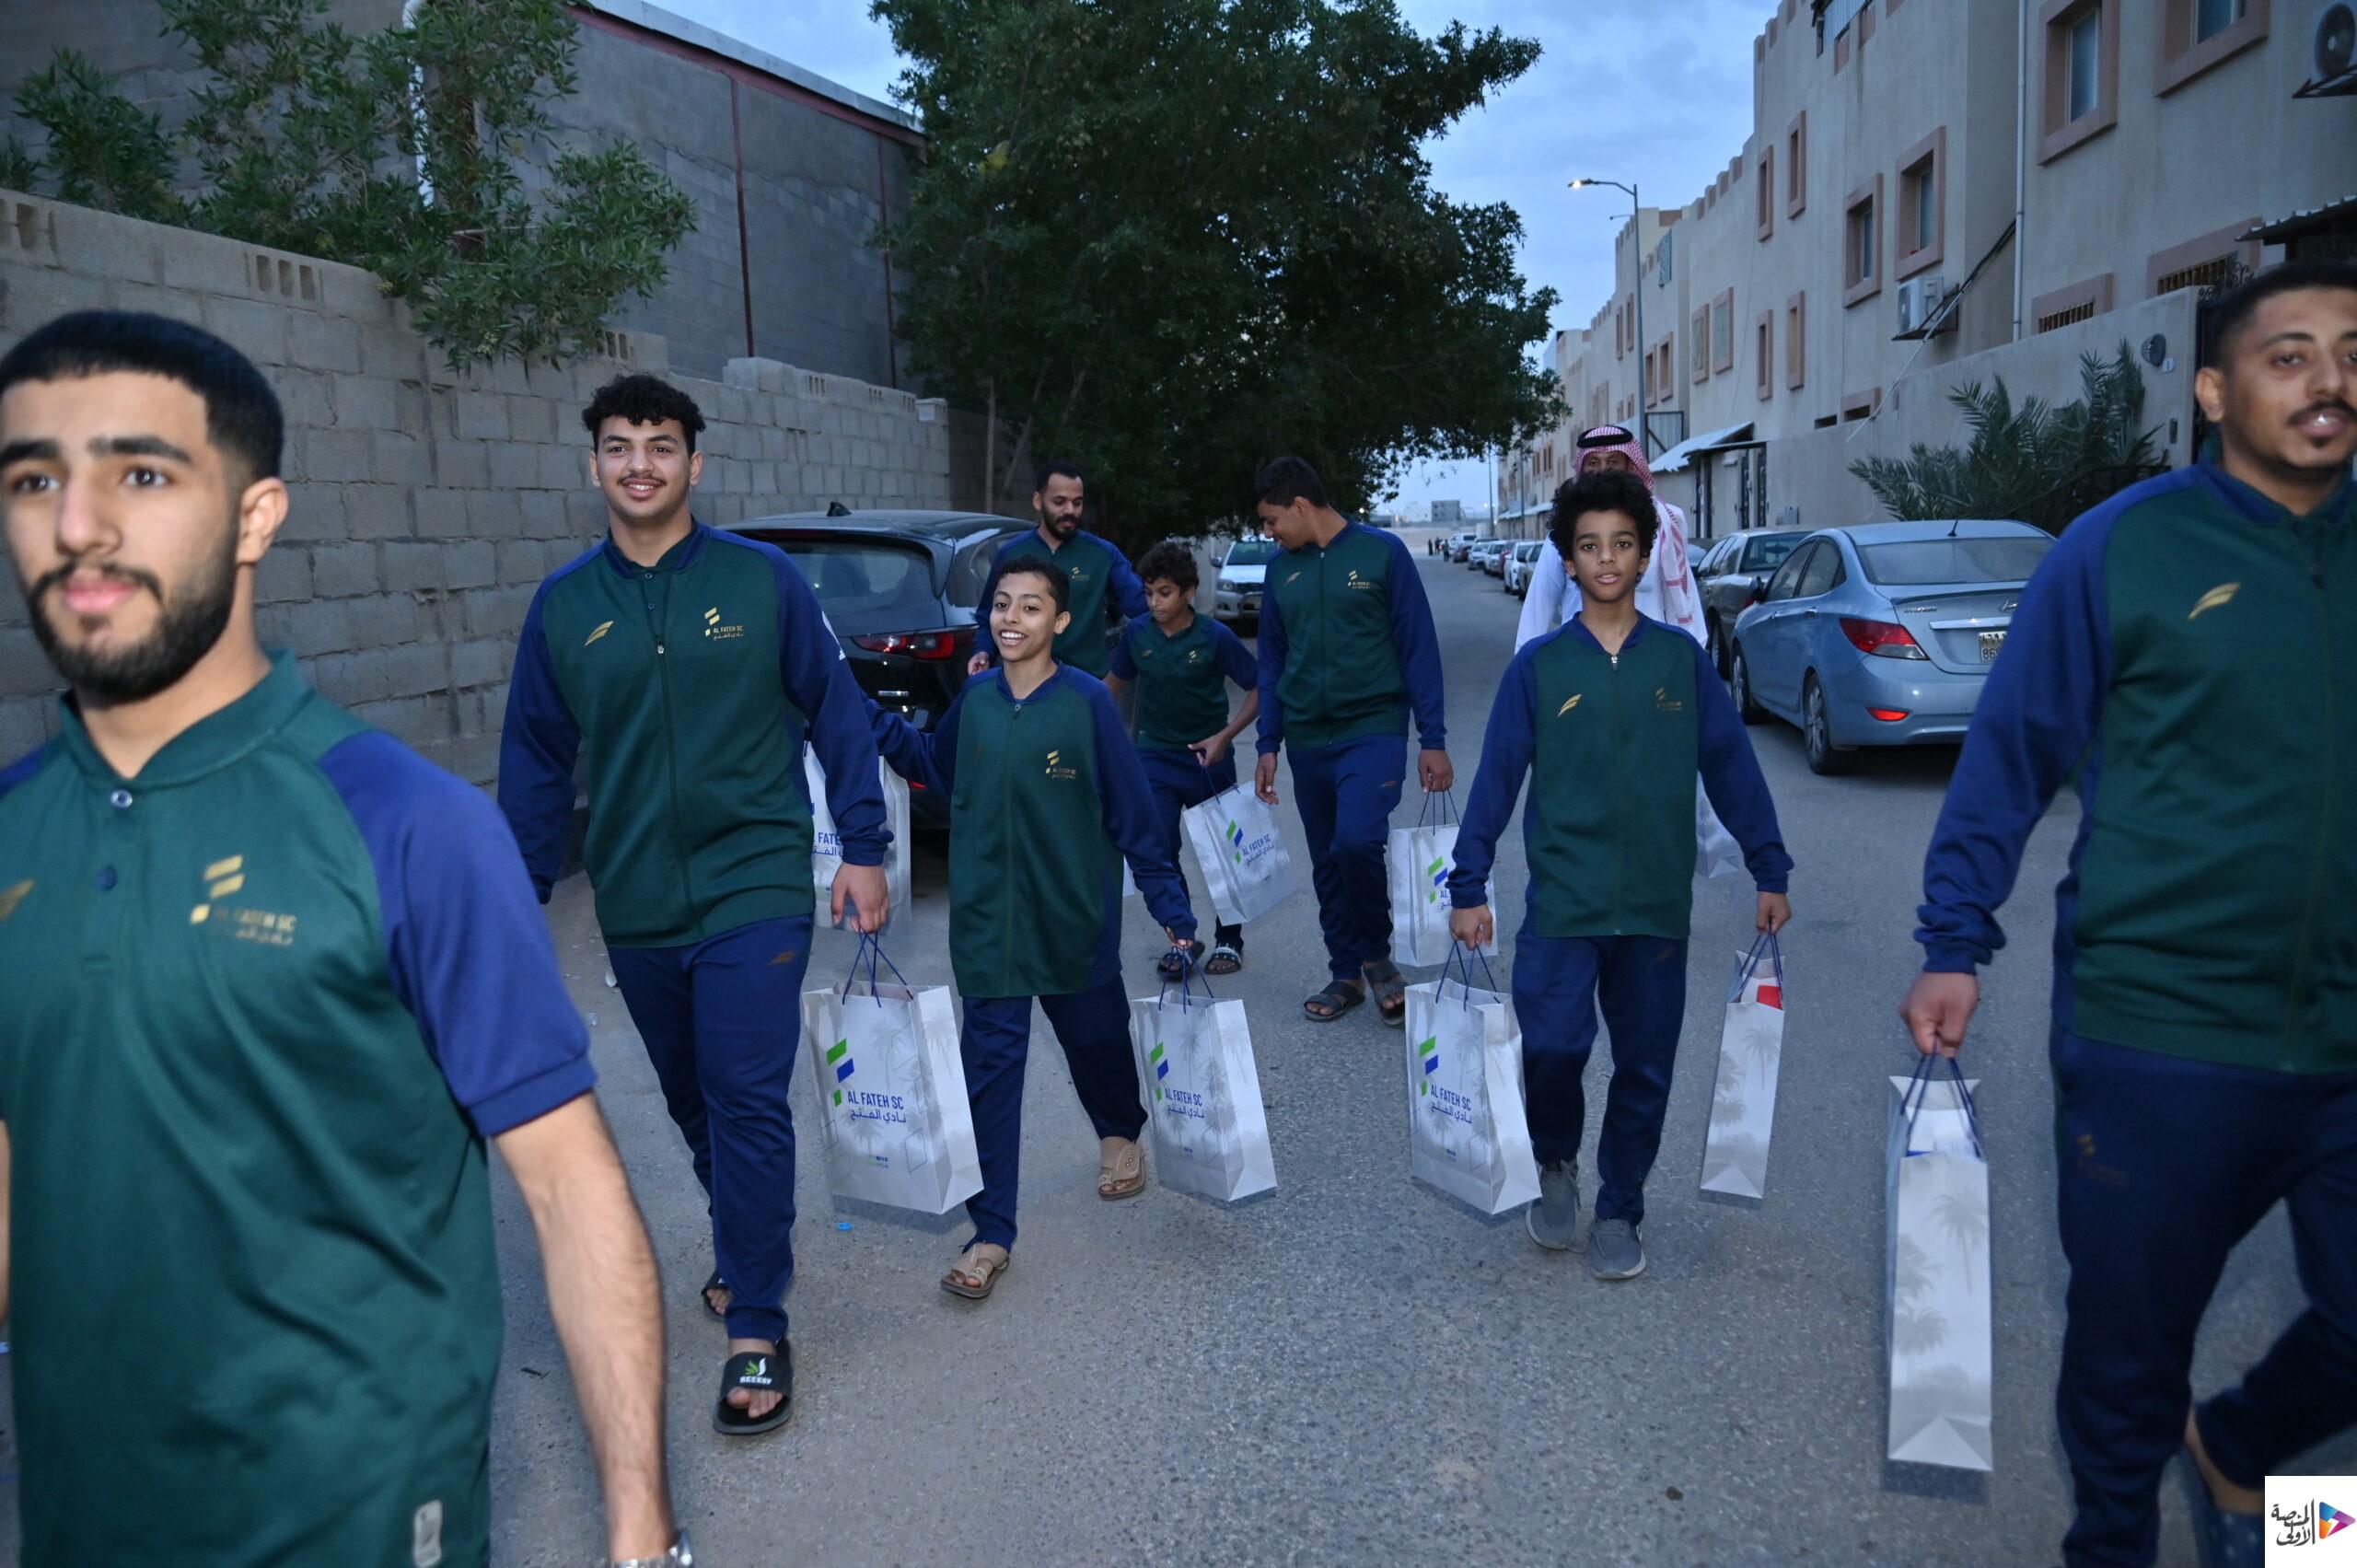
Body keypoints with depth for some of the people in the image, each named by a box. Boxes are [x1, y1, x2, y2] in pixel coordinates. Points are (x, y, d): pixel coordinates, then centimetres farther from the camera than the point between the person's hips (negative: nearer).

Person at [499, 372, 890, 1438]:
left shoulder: (762, 580, -3)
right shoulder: (564, 605, 4)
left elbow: (836, 715, 1)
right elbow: (537, 760, 9)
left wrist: (863, 850, -2)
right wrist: (522, 893, 8)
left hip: (752, 888, -4)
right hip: (634, 908, 4)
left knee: (747, 1102, -7)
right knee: (693, 1103, 17)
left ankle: (757, 1328, 6)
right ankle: (749, 1249, 41)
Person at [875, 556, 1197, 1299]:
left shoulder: (1088, 702, -13)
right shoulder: (974, 700, -1)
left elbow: (1133, 815, -10)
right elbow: (934, 766, 18)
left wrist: (1172, 908, -10)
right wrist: (868, 716, 8)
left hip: (1074, 917, -2)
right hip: (988, 922, 2)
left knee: (1095, 1036, 18)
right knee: (990, 1062, -1)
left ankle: (1121, 1134, 51)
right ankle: (990, 1235, 7)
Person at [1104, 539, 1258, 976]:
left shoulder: (1215, 637, -15)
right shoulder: (1136, 633, -6)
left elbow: (1260, 688, -8)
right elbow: (1116, 681, 11)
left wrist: (1224, 737, -17)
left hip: (1208, 759, -2)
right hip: (1154, 757, 2)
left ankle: (1229, 940, 26)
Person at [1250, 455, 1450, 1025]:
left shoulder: (1382, 552, -4)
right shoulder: (1281, 570, 9)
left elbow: (1418, 646, -3)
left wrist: (1434, 740, -6)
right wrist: (1268, 745, 10)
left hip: (1374, 728, -5)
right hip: (1308, 739, 5)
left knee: (1357, 839, -22)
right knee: (1326, 864, 9)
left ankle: (1376, 953, 3)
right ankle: (1346, 973, 26)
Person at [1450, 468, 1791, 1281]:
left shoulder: (1682, 659, 4)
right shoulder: (1538, 665, 1)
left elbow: (1732, 767, 8)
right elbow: (1496, 777, 2)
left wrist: (1770, 872, 6)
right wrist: (1469, 888, 0)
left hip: (1658, 907, 2)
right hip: (1562, 902, -1)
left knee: (1645, 1068, 8)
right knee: (1552, 1046, -12)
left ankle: (1620, 1212, 27)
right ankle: (1556, 1165, 19)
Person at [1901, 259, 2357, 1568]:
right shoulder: (2124, 548, -7)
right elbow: (2010, 754, -5)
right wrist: (1954, 946, -8)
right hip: (2157, 1033, -3)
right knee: (2127, 1345, 12)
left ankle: (2234, 1444, 46)